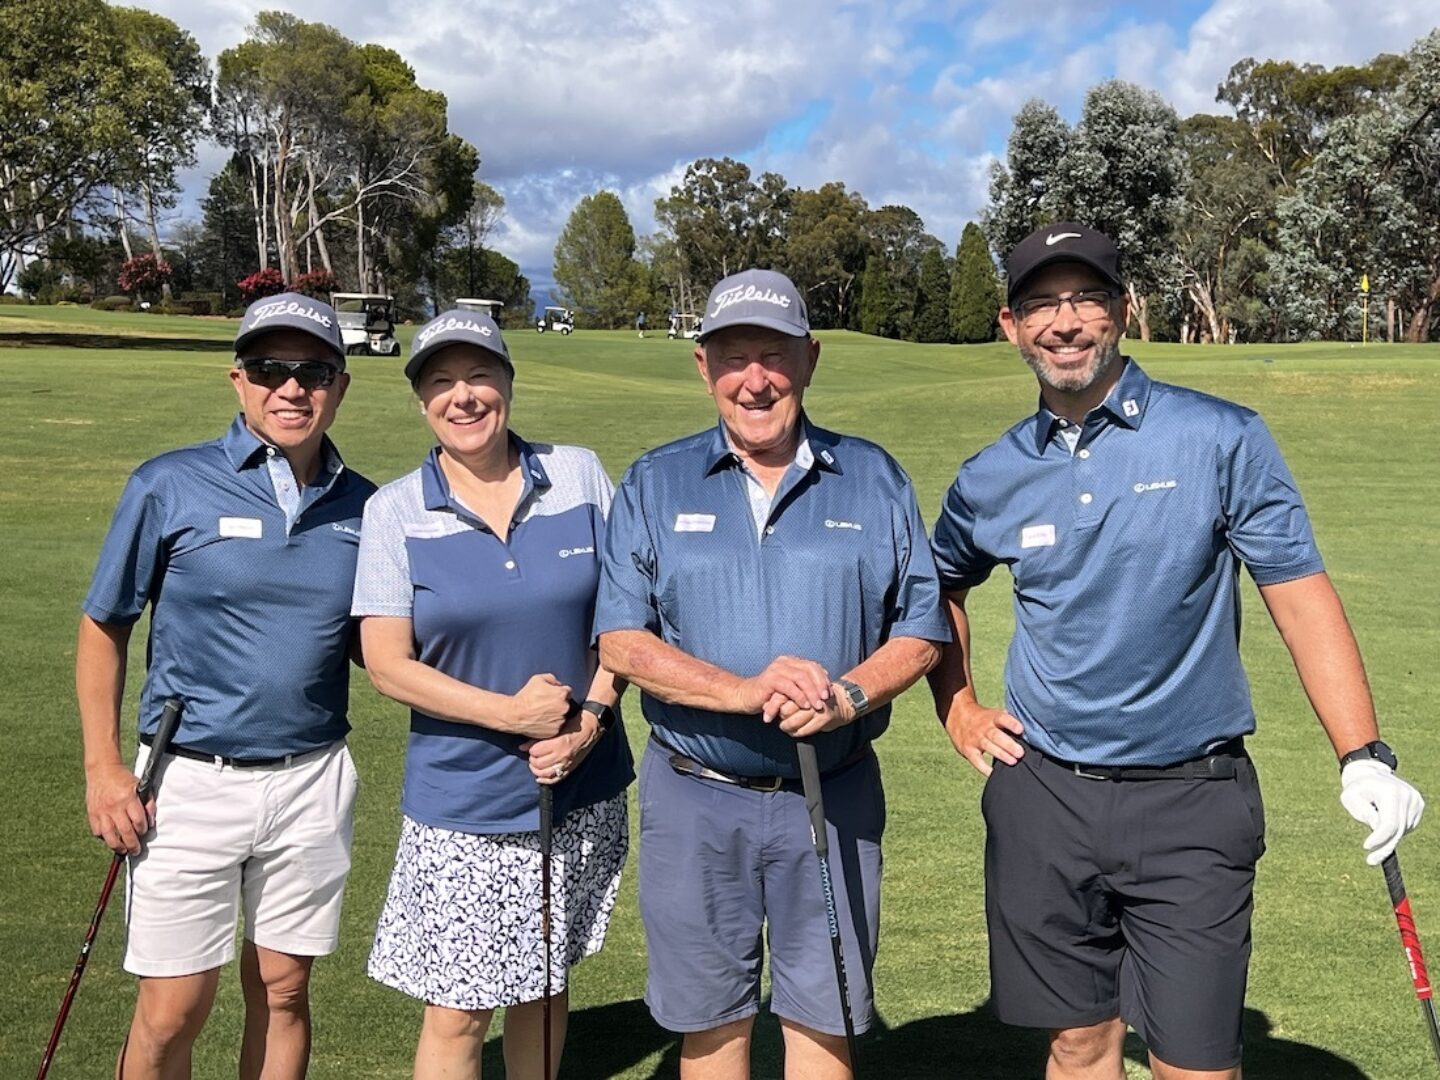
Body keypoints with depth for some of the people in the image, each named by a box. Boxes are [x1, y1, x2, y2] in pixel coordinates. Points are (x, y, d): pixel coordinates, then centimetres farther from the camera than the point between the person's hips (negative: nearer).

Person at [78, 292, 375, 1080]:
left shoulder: (362, 506, 2)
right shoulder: (169, 486, -5)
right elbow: (103, 629, 1)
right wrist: (102, 767, -6)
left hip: (312, 780, 2)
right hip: (191, 780, -2)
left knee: (282, 991, 14)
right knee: (172, 1012, 5)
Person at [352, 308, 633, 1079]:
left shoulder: (580, 477, -2)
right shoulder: (395, 511, -6)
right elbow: (387, 665, -8)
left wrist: (589, 721, -10)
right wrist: (512, 713, -16)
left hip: (581, 791, 2)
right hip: (461, 802, -2)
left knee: (543, 986, 17)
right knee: (457, 1013, 4)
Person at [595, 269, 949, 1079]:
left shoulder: (874, 480, 3)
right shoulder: (654, 485, 2)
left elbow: (921, 630, 3)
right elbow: (622, 641, -6)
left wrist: (848, 696, -18)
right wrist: (745, 692, -21)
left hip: (833, 798, 0)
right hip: (694, 797, 0)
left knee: (822, 1014, 11)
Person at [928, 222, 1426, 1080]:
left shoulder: (1222, 439, -6)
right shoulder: (992, 477, 4)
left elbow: (1301, 596, -7)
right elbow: (941, 587, 22)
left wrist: (1364, 755, -14)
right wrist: (957, 707, 12)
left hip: (1191, 798, -3)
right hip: (1043, 794, 3)